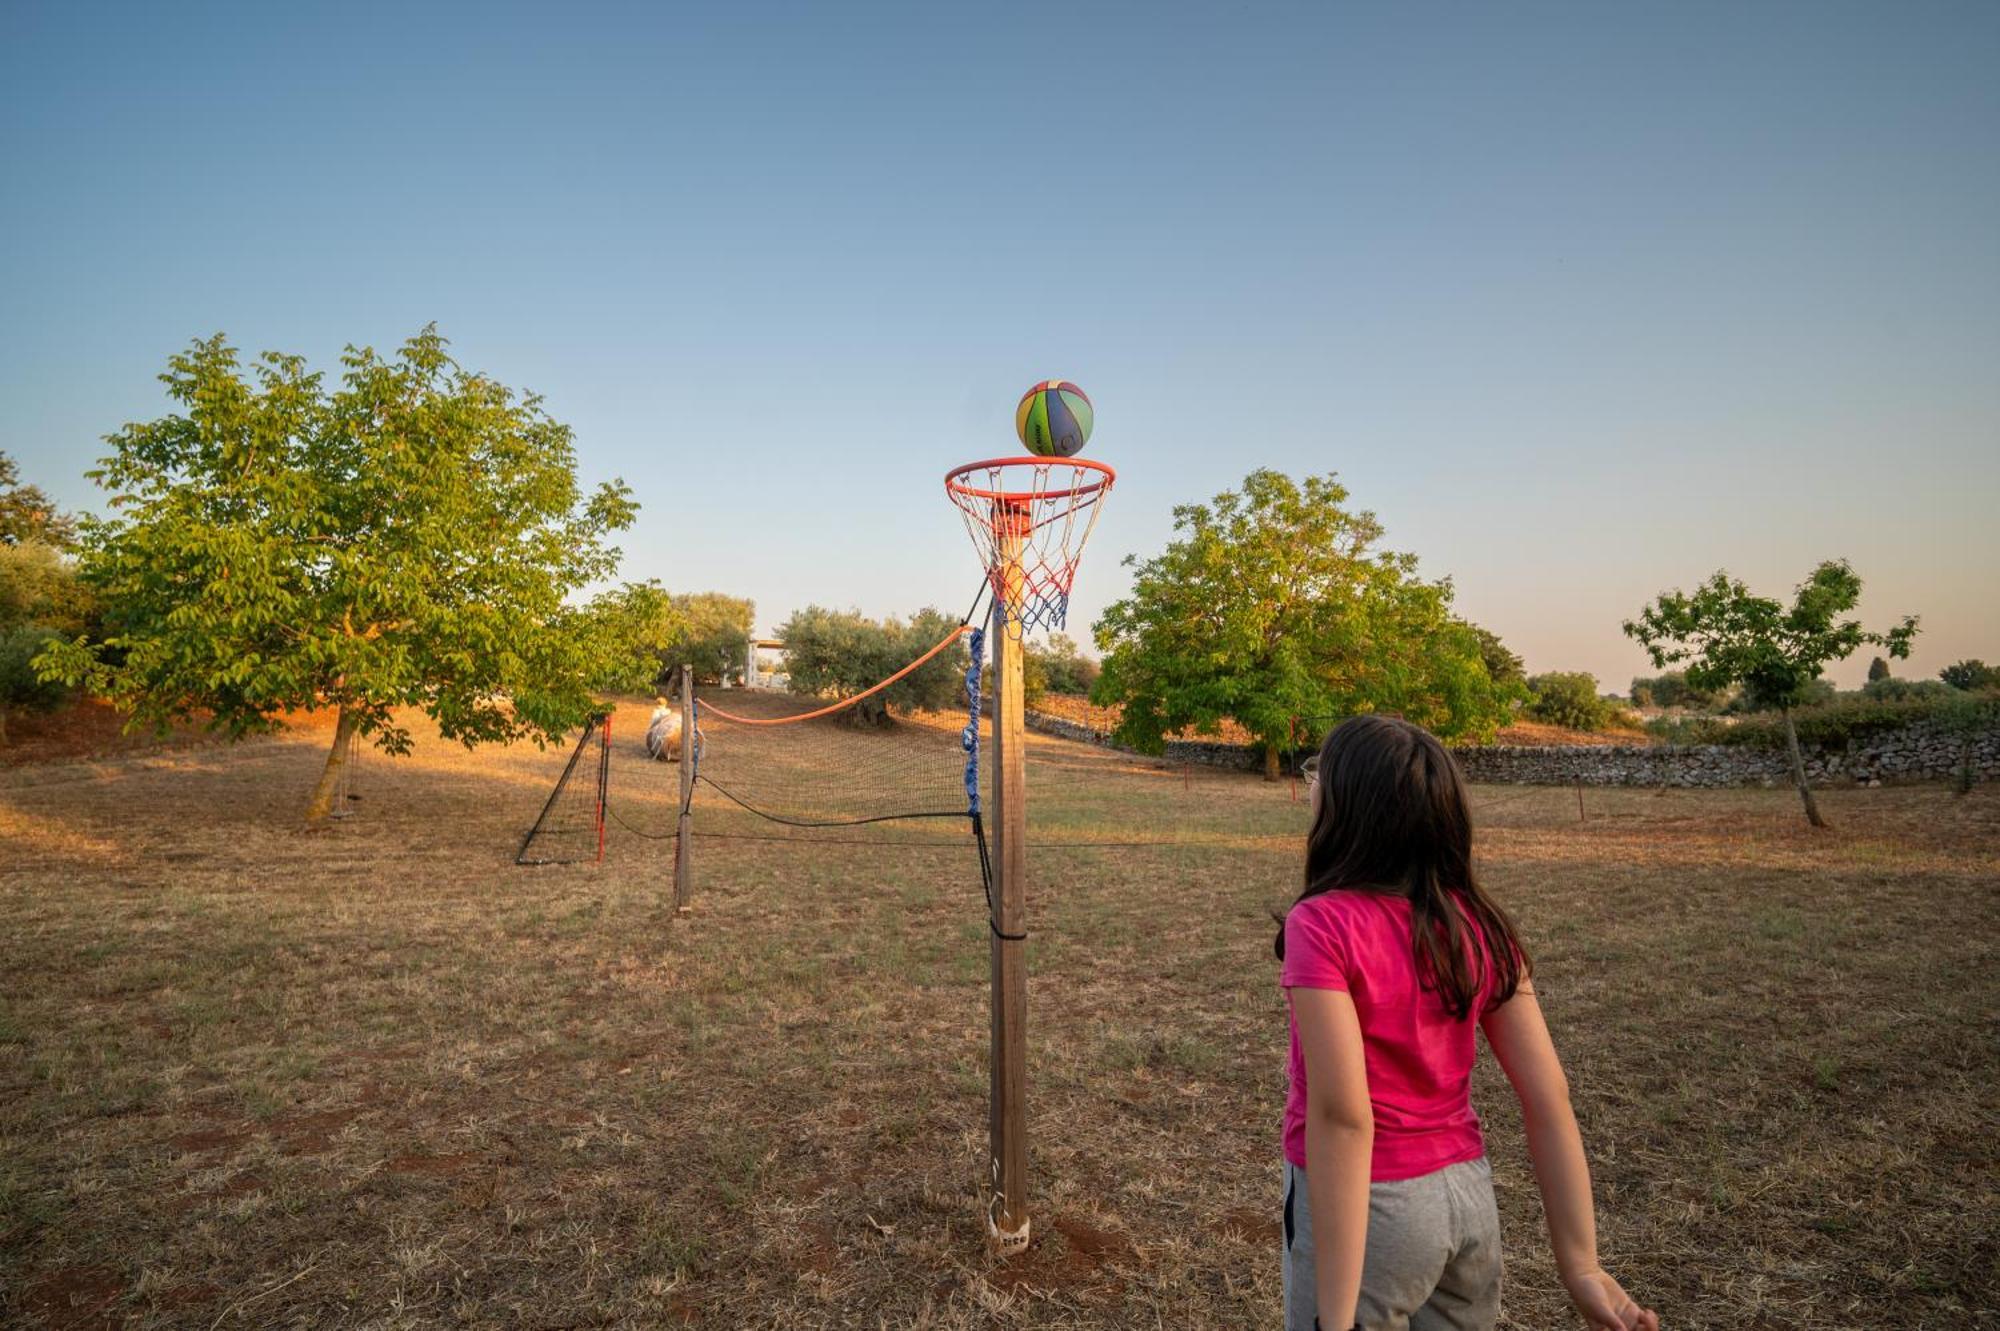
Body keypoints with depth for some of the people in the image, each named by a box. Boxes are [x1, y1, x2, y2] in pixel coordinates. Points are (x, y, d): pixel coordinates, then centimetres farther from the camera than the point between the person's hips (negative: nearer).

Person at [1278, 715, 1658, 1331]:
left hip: (1364, 1203, -5)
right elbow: (1548, 1095, -4)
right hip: (1469, 1193, 6)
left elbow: (1342, 1113, -27)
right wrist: (1580, 1263, 3)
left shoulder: (1323, 924, -23)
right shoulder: (1479, 924, -5)